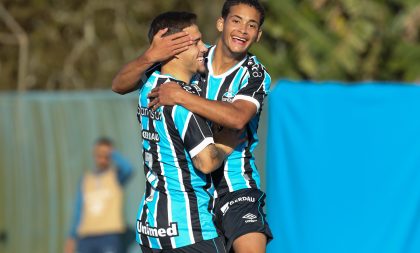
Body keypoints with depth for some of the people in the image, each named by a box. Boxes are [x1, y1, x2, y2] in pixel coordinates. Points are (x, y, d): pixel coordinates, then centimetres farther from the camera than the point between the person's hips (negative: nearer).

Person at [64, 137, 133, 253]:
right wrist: (72, 238, 10)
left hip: (110, 236, -4)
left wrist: (112, 153, -10)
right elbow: (79, 212, 15)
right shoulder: (86, 179, 14)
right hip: (86, 237, 4)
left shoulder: (116, 175, 3)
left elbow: (128, 169, -22)